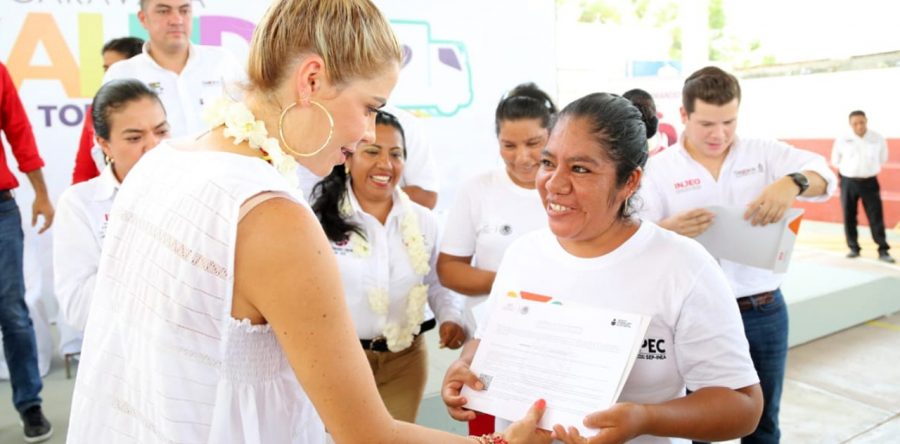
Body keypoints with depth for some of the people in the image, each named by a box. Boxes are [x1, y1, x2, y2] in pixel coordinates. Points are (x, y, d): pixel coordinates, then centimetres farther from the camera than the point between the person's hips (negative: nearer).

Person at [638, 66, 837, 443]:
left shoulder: (764, 152, 3)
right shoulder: (660, 167, -4)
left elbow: (823, 174, -8)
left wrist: (792, 183, -32)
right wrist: (668, 230, -34)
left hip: (765, 311, 3)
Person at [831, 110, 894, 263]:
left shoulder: (878, 139, -4)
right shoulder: (842, 140, -7)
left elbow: (882, 159, 12)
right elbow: (835, 161, 8)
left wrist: (869, 170, 12)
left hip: (869, 182, 0)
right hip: (848, 182, 0)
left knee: (876, 216, -3)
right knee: (849, 217, 6)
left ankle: (883, 251, 1)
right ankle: (853, 248, 18)